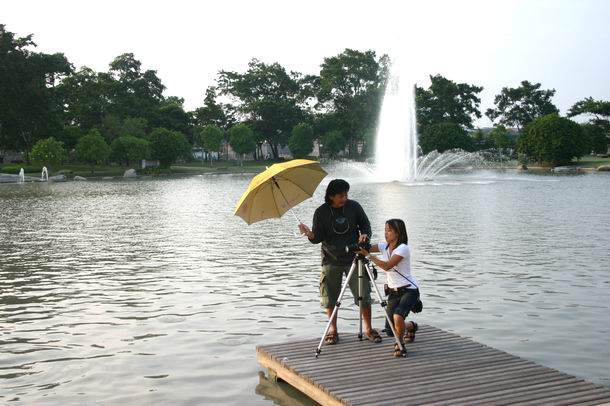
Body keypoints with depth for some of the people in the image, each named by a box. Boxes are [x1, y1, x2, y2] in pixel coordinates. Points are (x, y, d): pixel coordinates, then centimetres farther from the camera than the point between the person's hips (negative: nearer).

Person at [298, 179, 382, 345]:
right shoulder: (321, 212, -5)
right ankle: (332, 330, 21)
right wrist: (310, 234, -27)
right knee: (330, 297, 4)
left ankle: (368, 329, 13)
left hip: (354, 258, 1)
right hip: (331, 261, 0)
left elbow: (366, 225, 7)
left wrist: (364, 235, -15)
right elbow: (319, 237, -5)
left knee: (364, 294, -2)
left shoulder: (354, 206, -2)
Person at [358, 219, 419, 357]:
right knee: (390, 330, 0)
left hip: (409, 290, -7)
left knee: (397, 317, -33)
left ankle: (400, 344, -5)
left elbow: (387, 266, -28)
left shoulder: (403, 248, -18)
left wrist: (368, 255, -29)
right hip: (393, 291, 7)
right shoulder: (385, 247, 5)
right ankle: (411, 326, 34)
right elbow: (367, 247, -1)